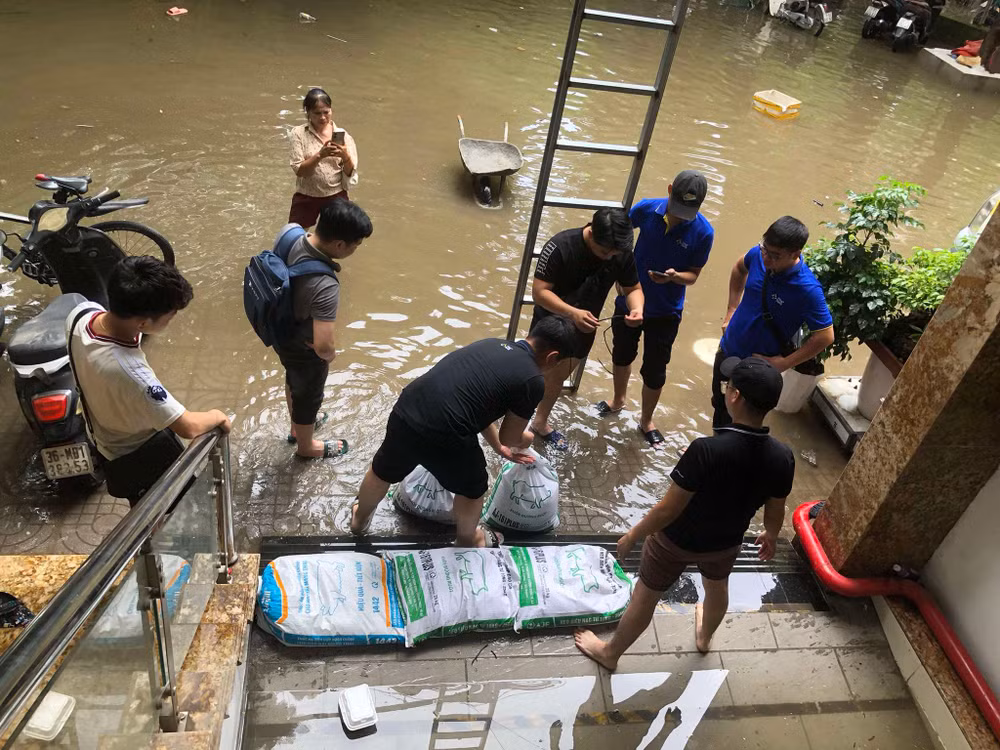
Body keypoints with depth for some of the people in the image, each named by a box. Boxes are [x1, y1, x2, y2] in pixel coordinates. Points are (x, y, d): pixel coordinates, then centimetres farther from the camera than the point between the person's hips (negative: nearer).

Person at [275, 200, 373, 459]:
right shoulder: (325, 286, -43)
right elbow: (322, 346, -45)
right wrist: (330, 354, -21)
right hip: (304, 350, -7)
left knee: (293, 380, 34)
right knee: (308, 397, 23)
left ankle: (297, 427, 63)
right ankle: (306, 445, 52)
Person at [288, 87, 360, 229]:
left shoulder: (342, 135, -2)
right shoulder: (299, 133, -5)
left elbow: (350, 174, -5)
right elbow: (299, 170, -14)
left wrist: (345, 156, -25)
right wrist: (320, 154, -28)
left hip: (336, 197, 1)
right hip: (306, 197, 0)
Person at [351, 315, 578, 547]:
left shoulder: (492, 344, 18)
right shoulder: (533, 381, -1)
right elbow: (509, 437, 11)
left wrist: (499, 448, 41)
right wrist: (525, 438, 34)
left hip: (406, 411, 6)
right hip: (444, 436, -6)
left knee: (383, 473, 35)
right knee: (472, 489, 28)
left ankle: (360, 518, 61)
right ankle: (467, 539, 54)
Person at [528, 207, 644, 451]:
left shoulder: (623, 254, -17)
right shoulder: (560, 247, -31)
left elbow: (633, 288, -5)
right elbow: (539, 291, -30)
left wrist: (637, 308, -28)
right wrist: (573, 313, -44)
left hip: (583, 328, 5)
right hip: (550, 322, -5)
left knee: (557, 378, 21)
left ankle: (540, 423, 42)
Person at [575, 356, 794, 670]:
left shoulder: (707, 450, -37)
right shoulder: (783, 458, -22)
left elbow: (669, 508, -28)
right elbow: (775, 512, -3)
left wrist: (633, 535, -11)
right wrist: (770, 536, 19)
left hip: (677, 540, -4)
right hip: (726, 541, 4)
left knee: (644, 597, 19)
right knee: (717, 587, 36)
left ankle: (610, 652, 42)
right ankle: (704, 636, 64)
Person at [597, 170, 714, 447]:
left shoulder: (703, 232, -20)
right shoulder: (647, 209, -17)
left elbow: (693, 275, -11)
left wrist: (674, 276, -32)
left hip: (665, 312, -2)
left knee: (654, 372, 10)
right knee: (622, 354, 24)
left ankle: (646, 421, 37)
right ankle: (618, 401, 52)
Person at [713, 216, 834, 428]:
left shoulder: (807, 289, -29)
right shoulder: (758, 255, -14)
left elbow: (825, 336, -21)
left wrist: (783, 363, -18)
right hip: (727, 350, 6)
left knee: (733, 420, 9)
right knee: (719, 405, 26)